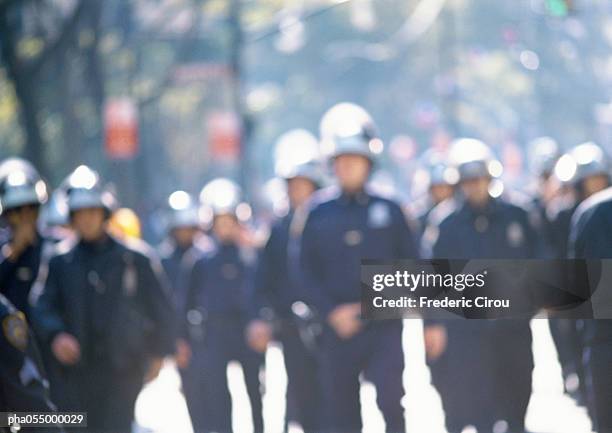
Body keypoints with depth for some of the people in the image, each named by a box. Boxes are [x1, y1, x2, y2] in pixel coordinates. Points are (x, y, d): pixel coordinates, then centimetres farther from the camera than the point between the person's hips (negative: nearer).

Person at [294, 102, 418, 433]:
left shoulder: (389, 210, 4)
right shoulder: (317, 213, 4)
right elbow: (305, 272, 2)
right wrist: (331, 312, -10)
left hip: (384, 327, -1)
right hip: (338, 329, 1)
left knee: (391, 399, -18)